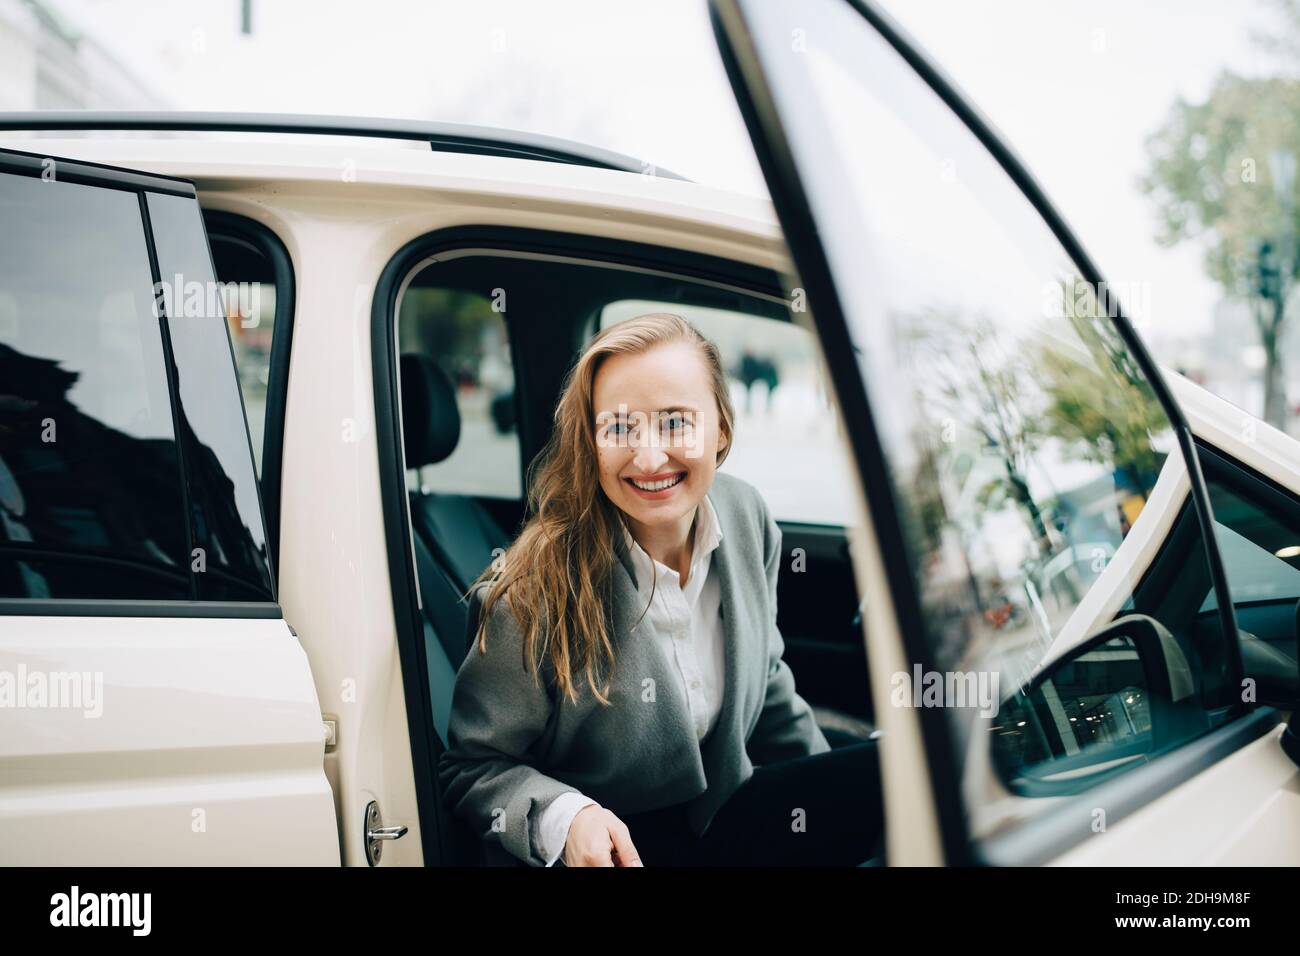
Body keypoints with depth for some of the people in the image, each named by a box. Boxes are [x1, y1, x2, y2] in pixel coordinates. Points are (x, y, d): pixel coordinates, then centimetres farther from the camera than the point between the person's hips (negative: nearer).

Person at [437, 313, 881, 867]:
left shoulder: (746, 515, -3)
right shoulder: (538, 591, -21)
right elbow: (470, 767, -10)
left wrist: (835, 799, 16)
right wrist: (566, 817, -28)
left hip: (722, 815, 6)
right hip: (610, 846, -5)